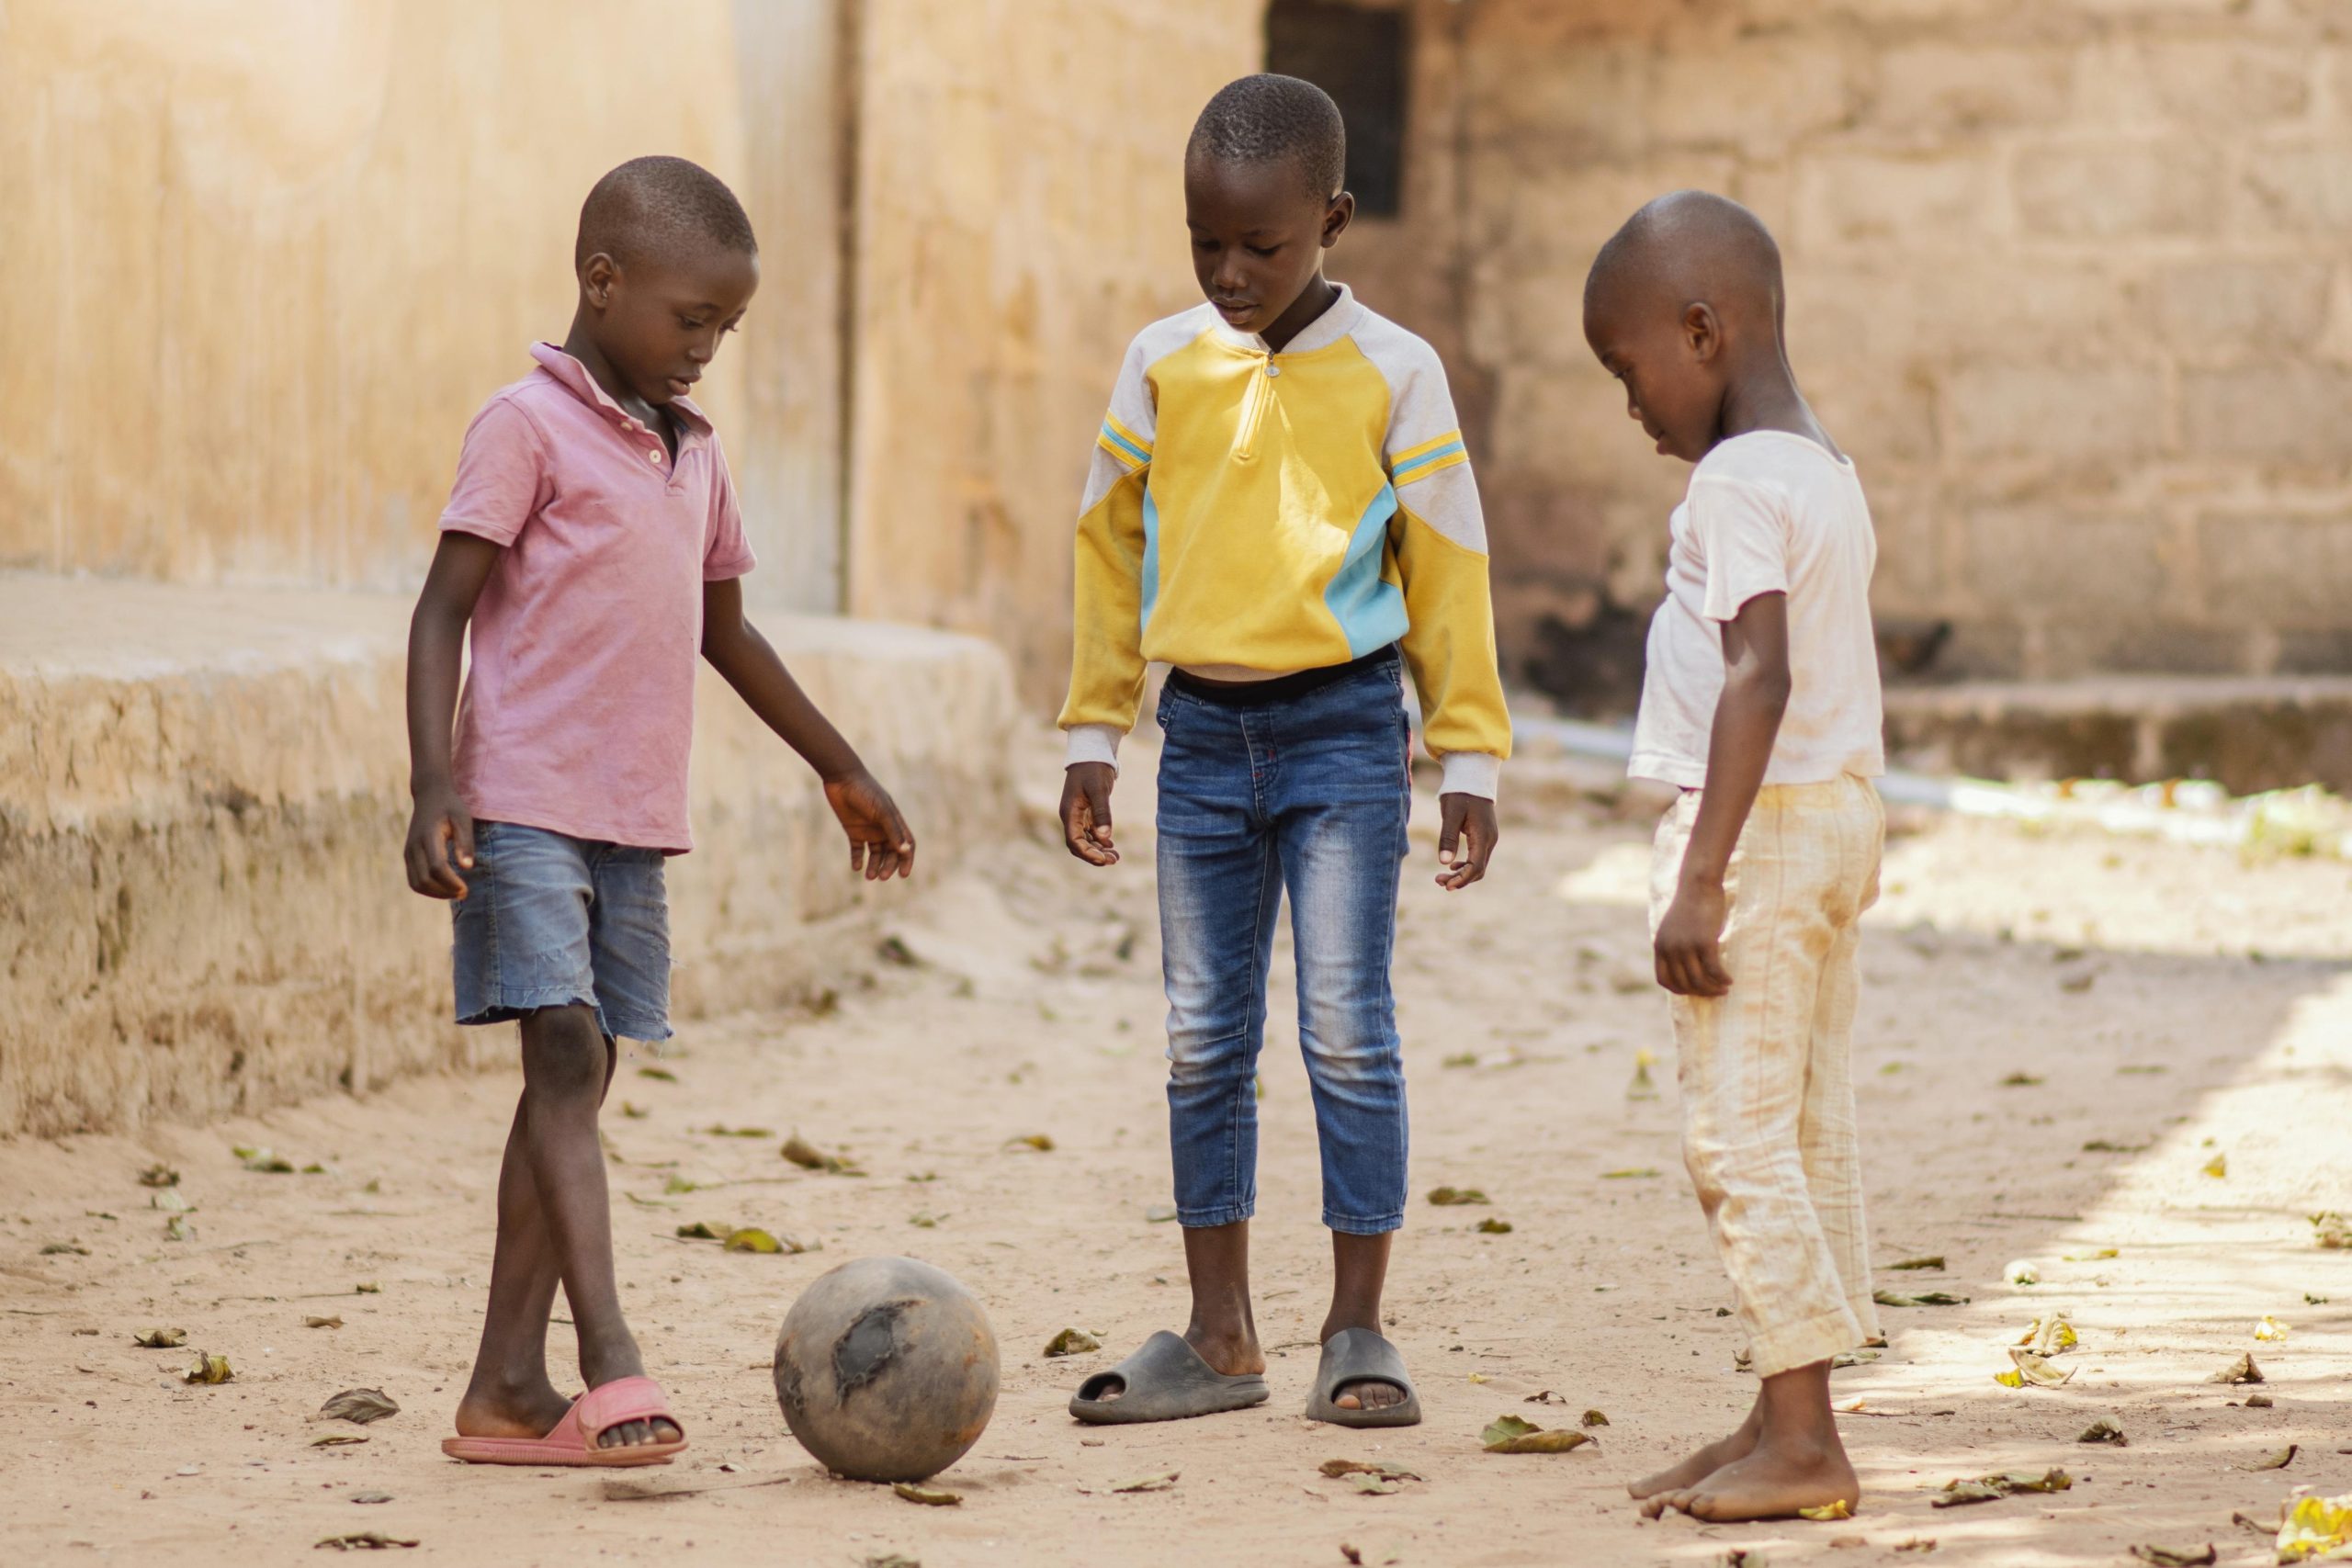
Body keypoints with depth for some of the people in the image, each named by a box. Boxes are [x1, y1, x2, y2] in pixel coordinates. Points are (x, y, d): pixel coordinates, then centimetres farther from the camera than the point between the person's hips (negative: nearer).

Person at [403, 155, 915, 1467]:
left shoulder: (696, 450, 16)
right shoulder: (529, 427, -6)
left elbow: (725, 630, 27)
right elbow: (445, 610, -9)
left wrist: (843, 771, 31)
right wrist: (435, 785, -19)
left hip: (637, 819, 8)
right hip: (526, 807, -7)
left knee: (581, 1077, 6)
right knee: (565, 1054, -16)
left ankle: (510, 1384, 9)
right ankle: (614, 1370, -24)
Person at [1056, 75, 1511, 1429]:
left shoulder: (1393, 373, -4)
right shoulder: (1164, 364, 4)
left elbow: (1450, 570, 1)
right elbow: (1112, 545, 13)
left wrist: (1471, 761, 0)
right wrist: (1094, 737, 12)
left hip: (1343, 722, -3)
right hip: (1204, 730, 3)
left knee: (1348, 1029, -6)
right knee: (1204, 1041, 7)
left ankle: (1358, 1331, 4)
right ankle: (1220, 1337, 15)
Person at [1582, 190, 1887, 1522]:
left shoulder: (1738, 479, -15)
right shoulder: (1829, 474, 14)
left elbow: (1761, 675, -23)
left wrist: (1701, 874, -25)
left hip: (1763, 820, -10)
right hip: (1841, 816, 10)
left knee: (1738, 1134, -7)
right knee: (1812, 1134, 11)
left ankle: (1802, 1435, -7)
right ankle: (1790, 1422, 15)